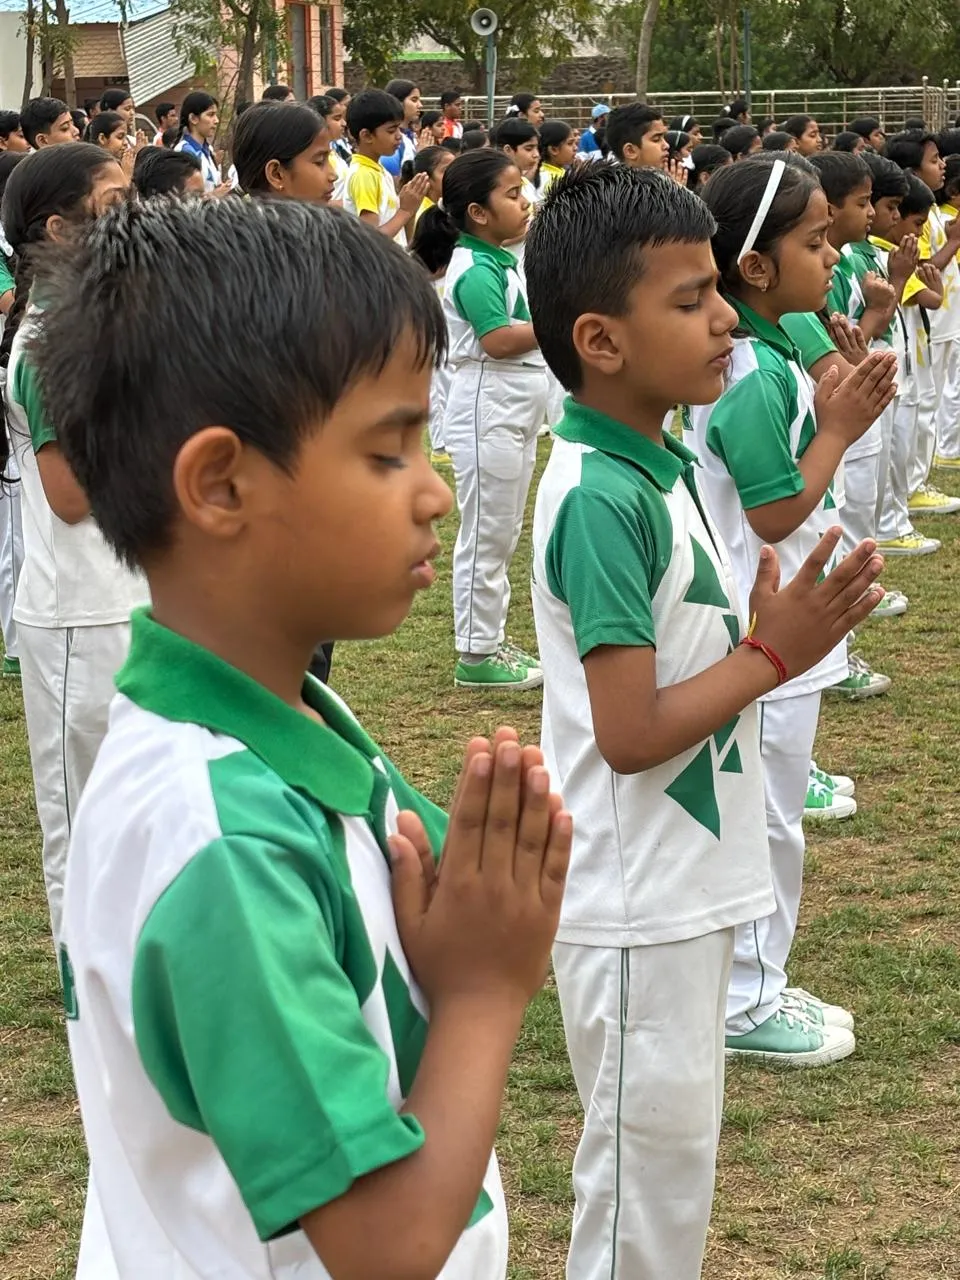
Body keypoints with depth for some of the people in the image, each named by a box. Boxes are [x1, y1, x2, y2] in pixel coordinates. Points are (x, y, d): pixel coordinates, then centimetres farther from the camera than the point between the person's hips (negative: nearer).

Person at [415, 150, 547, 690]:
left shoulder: (502, 260, 12)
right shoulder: (475, 271, -17)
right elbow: (498, 339, -24)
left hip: (518, 412, 10)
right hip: (488, 414, -10)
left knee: (503, 536, 15)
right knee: (485, 536, -3)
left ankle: (493, 641, 23)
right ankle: (477, 654, 4)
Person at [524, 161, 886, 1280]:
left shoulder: (661, 466, 6)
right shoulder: (603, 498, -22)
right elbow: (629, 733, -24)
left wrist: (779, 621, 0)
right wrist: (772, 655, -16)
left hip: (684, 892, 9)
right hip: (638, 906, -9)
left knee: (668, 1171, 21)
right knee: (645, 1189, 5)